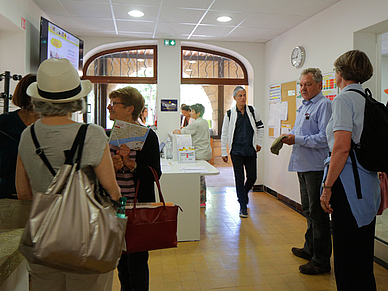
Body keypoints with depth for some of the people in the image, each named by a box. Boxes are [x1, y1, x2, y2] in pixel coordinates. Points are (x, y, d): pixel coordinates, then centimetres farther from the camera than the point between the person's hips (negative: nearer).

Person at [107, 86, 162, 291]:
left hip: (139, 207, -5)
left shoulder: (147, 136, -10)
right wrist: (112, 166, -12)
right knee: (120, 259, 18)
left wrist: (130, 163, -25)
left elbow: (154, 174, -14)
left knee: (137, 262, 4)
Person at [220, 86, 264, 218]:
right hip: (236, 150, -2)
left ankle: (243, 194, 36)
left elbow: (260, 127, 17)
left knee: (252, 177, 5)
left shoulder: (252, 111, 3)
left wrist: (258, 142, 10)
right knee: (239, 178, 1)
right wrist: (224, 152, 1)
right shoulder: (229, 114, -3)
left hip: (250, 150, 2)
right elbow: (224, 134, 2)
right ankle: (243, 206, 12)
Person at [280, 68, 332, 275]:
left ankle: (321, 261, 8)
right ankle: (310, 249, 35)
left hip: (316, 167, -10)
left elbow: (324, 138, -22)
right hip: (304, 165, 10)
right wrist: (288, 136, 6)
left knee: (317, 213, -3)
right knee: (308, 210, 19)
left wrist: (297, 140, -20)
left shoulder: (324, 104, -12)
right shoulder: (304, 106, 17)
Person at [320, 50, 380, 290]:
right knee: (364, 251, 20)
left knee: (346, 252, 2)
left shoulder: (344, 99, -11)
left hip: (349, 182, -9)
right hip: (369, 182, 9)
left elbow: (342, 147, -21)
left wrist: (328, 187, -16)